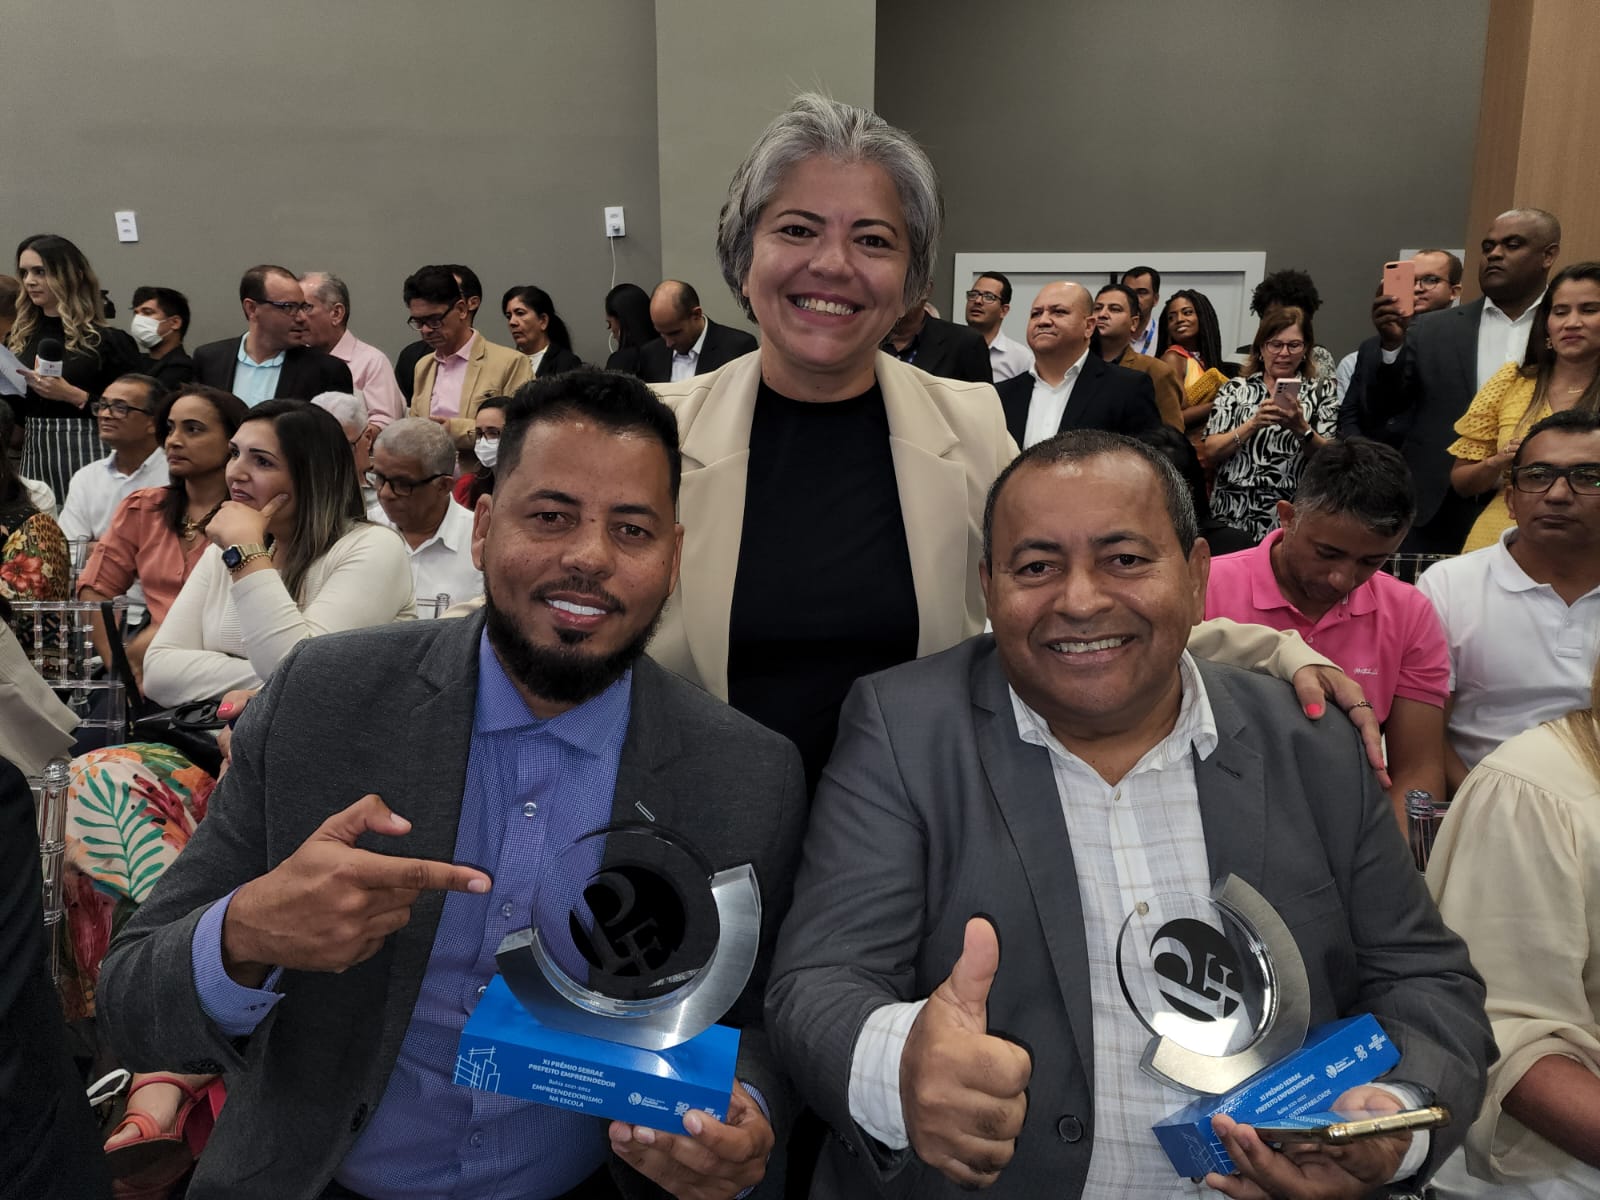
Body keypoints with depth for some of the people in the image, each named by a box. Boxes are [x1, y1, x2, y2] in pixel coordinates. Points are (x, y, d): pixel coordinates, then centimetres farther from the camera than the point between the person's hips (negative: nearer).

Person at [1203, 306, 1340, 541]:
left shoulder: (1321, 390, 11)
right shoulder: (1235, 388, 11)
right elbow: (1209, 451, 1)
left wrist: (1301, 428, -15)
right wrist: (1253, 424, -13)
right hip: (1233, 513, 0)